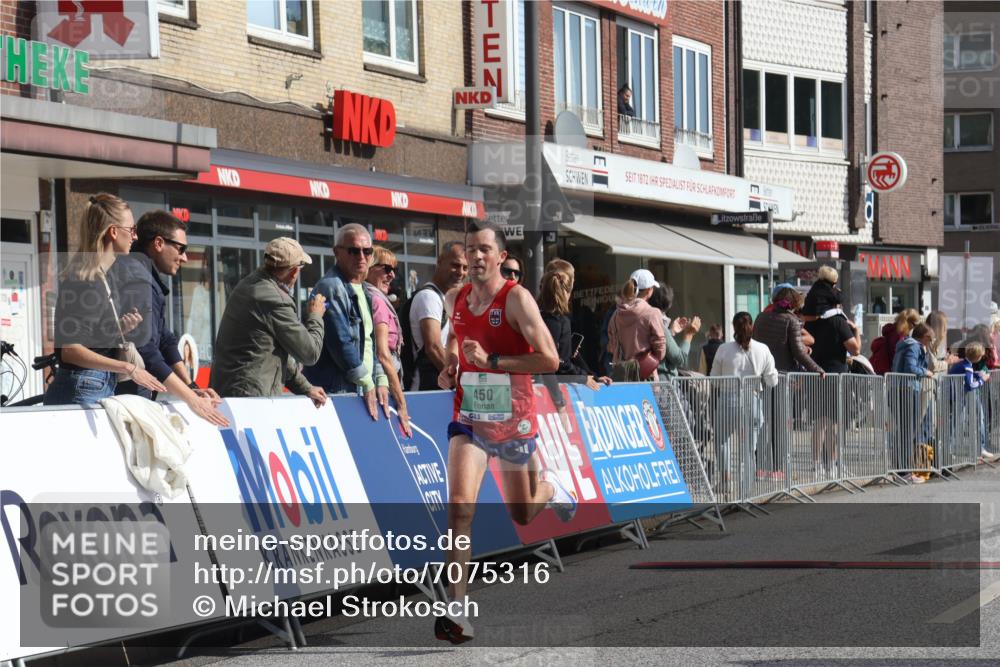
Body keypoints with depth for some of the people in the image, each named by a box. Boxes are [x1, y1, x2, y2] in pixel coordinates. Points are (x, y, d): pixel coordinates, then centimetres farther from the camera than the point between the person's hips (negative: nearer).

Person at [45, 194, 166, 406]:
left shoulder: (103, 278, 17)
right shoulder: (85, 281, -12)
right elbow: (70, 351, -18)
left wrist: (120, 329, 6)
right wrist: (128, 368, -18)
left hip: (103, 389, 9)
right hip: (82, 391, -9)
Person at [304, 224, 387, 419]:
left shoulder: (362, 292, 20)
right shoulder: (331, 288, -10)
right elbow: (341, 342, -16)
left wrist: (380, 380, 11)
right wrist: (367, 383, -11)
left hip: (359, 393, 9)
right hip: (335, 393, -9)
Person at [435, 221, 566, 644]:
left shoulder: (516, 299, -15)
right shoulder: (454, 299, 2)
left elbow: (550, 360, -22)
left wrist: (490, 360, -26)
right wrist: (450, 366, 7)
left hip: (513, 423, -2)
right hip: (468, 421, 3)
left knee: (521, 515, 17)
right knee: (460, 507, -20)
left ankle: (550, 488, 56)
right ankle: (459, 613, -21)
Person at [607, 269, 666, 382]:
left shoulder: (617, 314, 5)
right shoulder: (652, 314, -10)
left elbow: (611, 347, 11)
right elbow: (660, 348, -7)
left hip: (619, 376, 5)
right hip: (645, 376, -5)